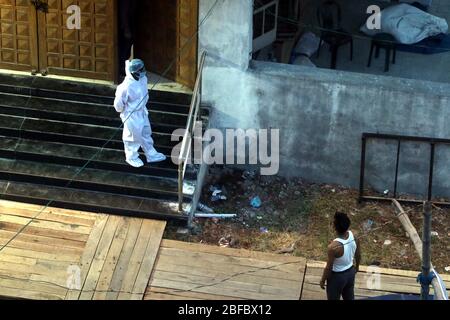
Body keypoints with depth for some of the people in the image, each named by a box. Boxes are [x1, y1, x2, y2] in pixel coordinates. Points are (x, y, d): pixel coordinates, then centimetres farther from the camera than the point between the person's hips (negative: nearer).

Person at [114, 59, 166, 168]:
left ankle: (151, 155, 37)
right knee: (133, 136, 13)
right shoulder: (126, 86, -33)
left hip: (142, 112, 7)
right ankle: (131, 157, 34)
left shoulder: (143, 79, -10)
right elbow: (119, 103, -21)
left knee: (146, 134, 20)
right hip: (131, 115, -7)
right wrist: (123, 111, -3)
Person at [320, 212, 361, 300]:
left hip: (337, 276, -5)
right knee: (349, 297, 28)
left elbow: (329, 268, -23)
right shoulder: (353, 236, -18)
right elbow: (358, 255, 0)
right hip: (351, 272, 6)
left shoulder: (334, 246, -37)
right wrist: (357, 267, 20)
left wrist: (323, 280, -6)